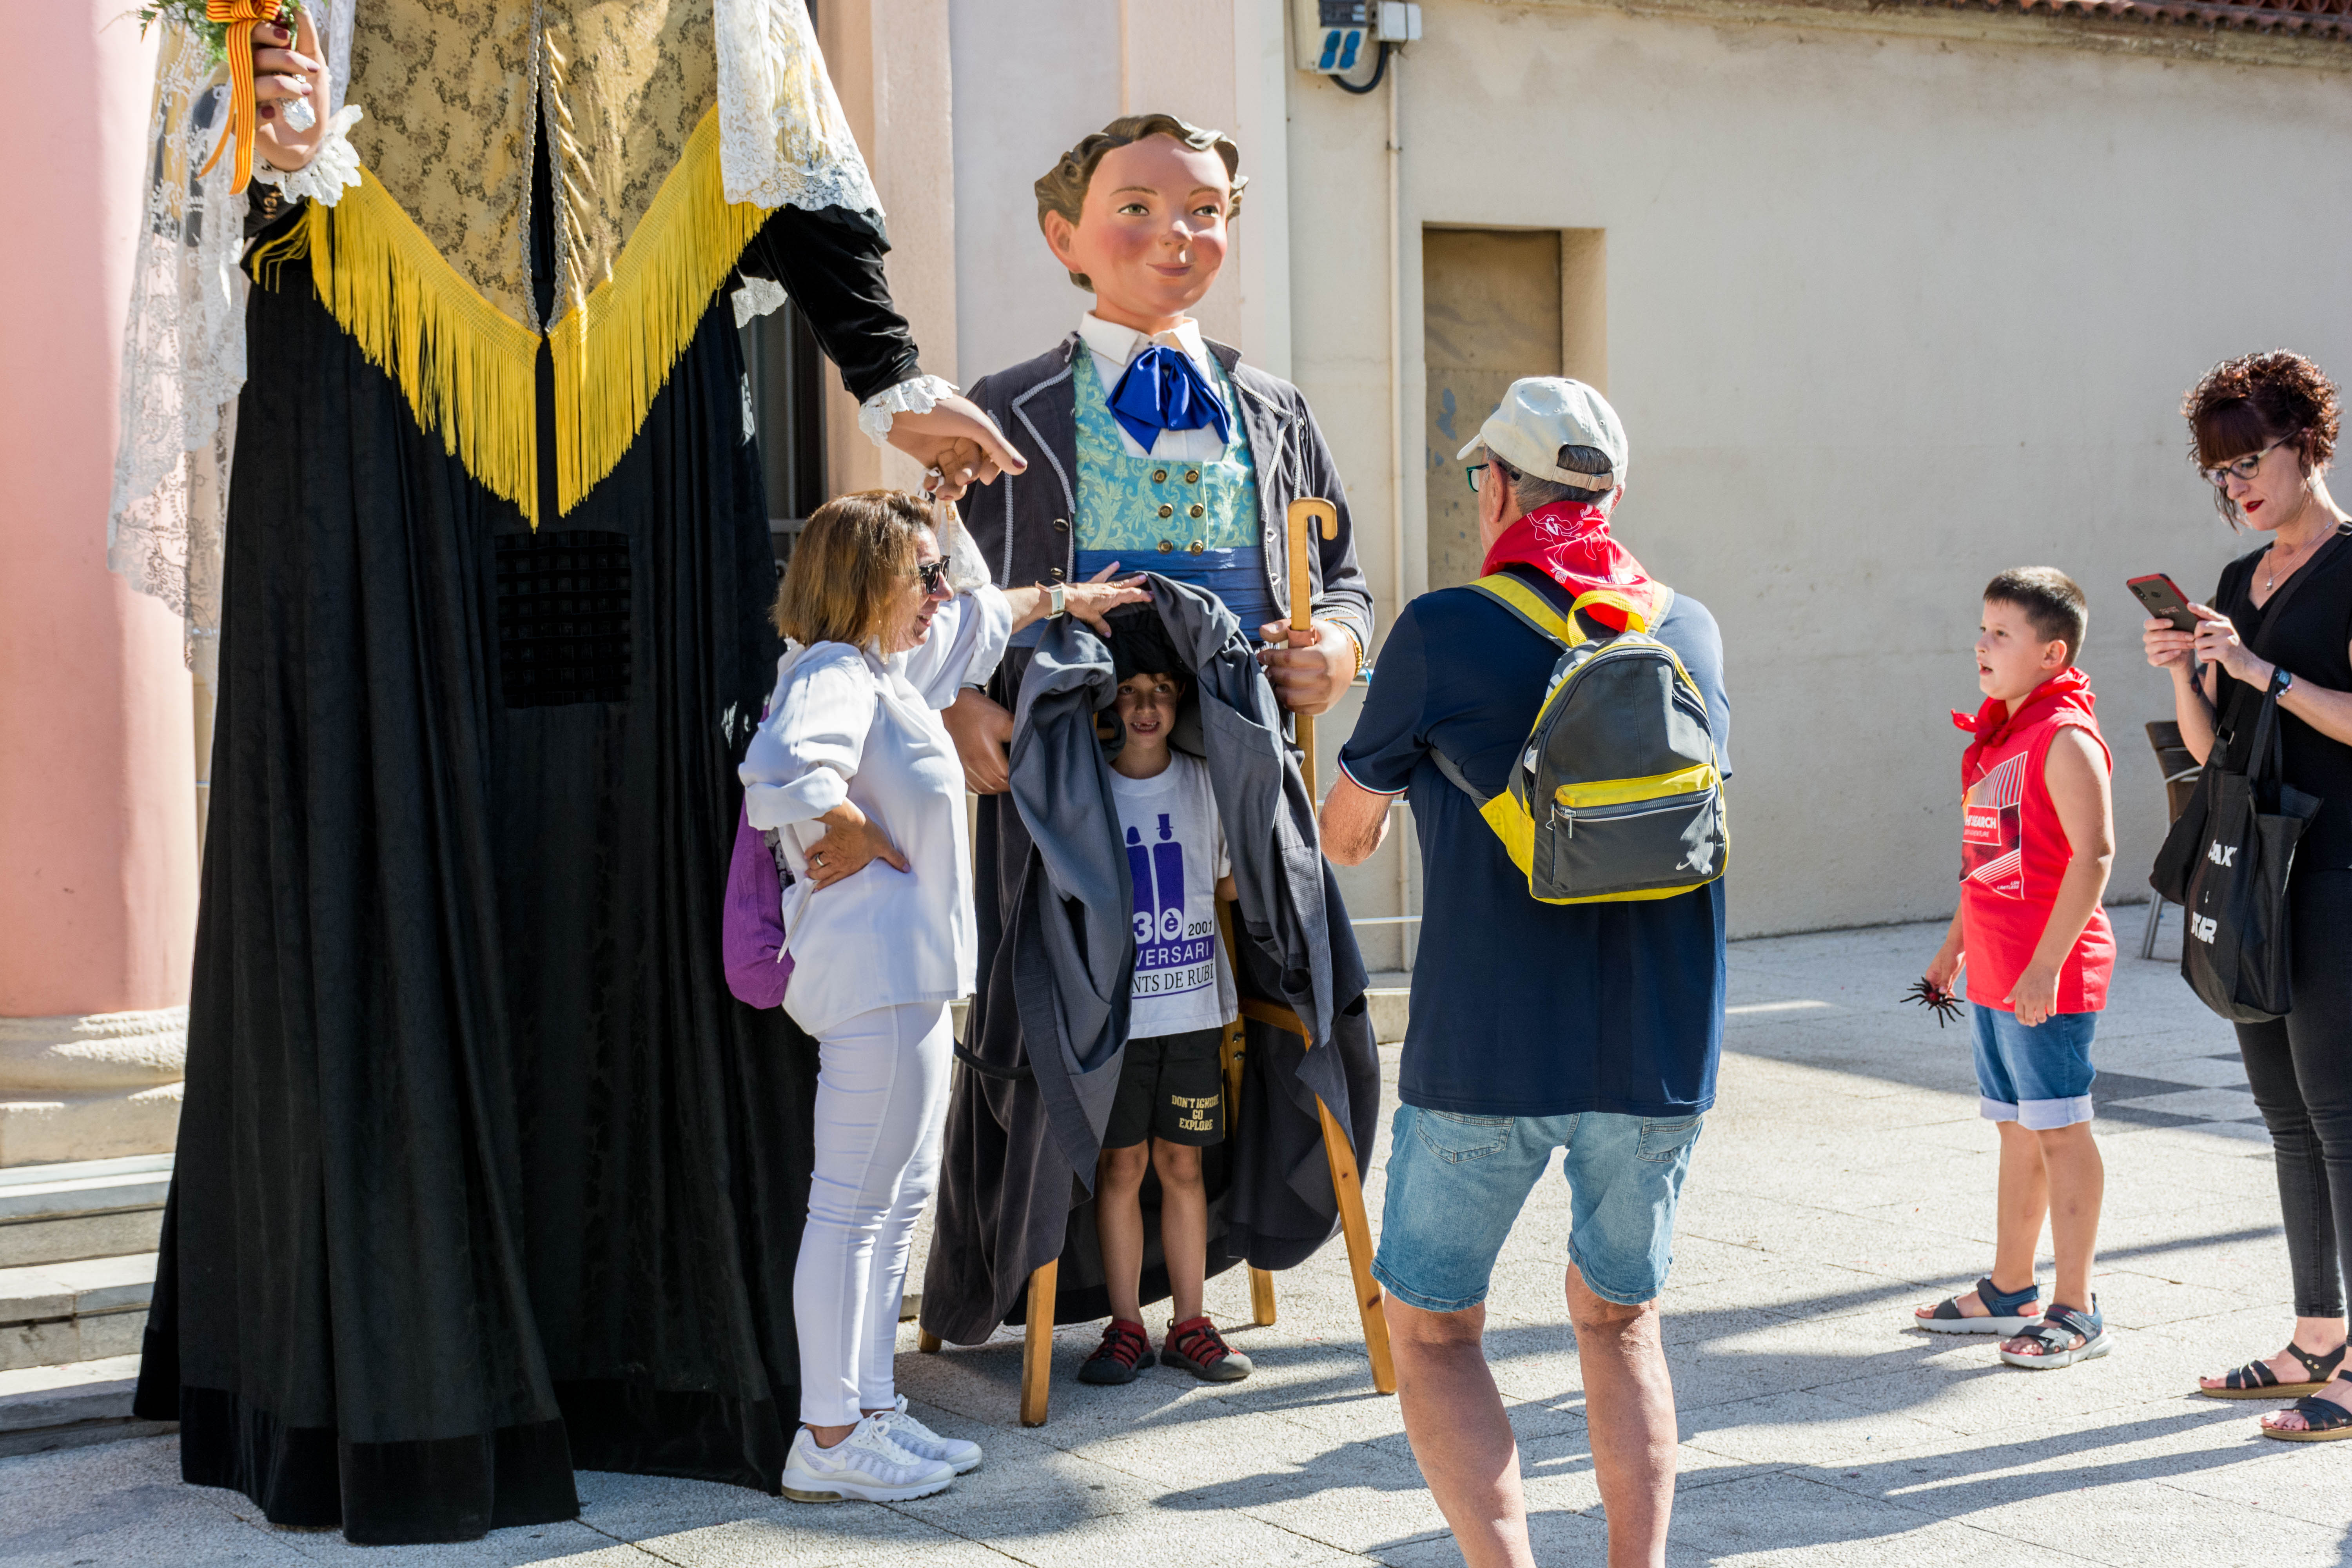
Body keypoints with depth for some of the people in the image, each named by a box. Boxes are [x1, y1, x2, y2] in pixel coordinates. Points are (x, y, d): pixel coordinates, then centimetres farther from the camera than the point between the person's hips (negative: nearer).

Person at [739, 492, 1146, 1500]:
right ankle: (828, 1441, 0)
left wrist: (1062, 600, 47)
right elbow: (783, 776, -36)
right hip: (876, 972, -11)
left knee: (900, 1200, 15)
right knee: (853, 1208, -6)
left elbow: (979, 616, 35)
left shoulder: (886, 666, 15)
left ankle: (871, 1411, 23)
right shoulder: (834, 676, -16)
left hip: (908, 974, 11)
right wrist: (861, 838, -20)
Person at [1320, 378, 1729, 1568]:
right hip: (1659, 1059, 4)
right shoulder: (1692, 632, 6)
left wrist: (1353, 829, 31)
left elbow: (1344, 832, 6)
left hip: (1486, 1056, -4)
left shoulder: (1444, 633, -6)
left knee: (1431, 1326, 13)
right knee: (1618, 1317, 21)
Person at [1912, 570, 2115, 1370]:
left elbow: (2093, 855, -21)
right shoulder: (1995, 736, 14)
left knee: (2060, 1131, -3)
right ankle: (2009, 1292, 26)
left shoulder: (2065, 739, -15)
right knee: (2017, 1128, 16)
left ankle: (2076, 1311, 4)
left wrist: (2046, 967, -24)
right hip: (1994, 973, 9)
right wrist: (1955, 944, 24)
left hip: (2050, 977, -9)